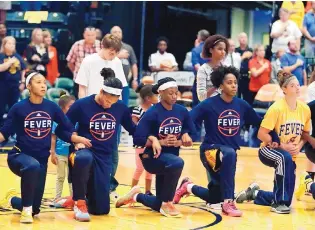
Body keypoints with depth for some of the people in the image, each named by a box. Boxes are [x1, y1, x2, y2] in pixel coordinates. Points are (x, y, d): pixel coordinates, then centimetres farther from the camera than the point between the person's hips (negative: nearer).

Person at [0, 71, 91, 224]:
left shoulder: (52, 107, -2)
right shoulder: (19, 108, -9)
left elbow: (67, 129, 4)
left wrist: (79, 139, -13)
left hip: (42, 160, 4)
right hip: (19, 155, -4)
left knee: (35, 208, 6)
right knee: (32, 166, -42)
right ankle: (26, 210, -21)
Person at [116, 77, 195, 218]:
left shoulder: (182, 112, -3)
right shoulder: (152, 113, -15)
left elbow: (190, 140, 1)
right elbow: (138, 139, -18)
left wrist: (177, 142, -19)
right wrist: (160, 142, -29)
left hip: (170, 158, 6)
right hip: (152, 157, -6)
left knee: (159, 205, 11)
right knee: (177, 163, -39)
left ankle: (136, 196, 43)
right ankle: (167, 204, -20)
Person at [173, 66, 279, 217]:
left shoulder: (241, 105, -2)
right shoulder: (209, 104, -13)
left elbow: (259, 123, 11)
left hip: (230, 152, 5)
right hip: (210, 150, -5)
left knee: (215, 198, 12)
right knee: (230, 153, -41)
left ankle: (188, 187, 42)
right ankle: (228, 203, -34)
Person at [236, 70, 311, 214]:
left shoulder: (305, 109, -5)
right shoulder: (277, 108, -19)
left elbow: (305, 133, 8)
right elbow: (261, 134, -18)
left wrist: (299, 146, -11)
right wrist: (282, 146, -22)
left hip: (290, 155, 6)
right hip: (269, 151, -5)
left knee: (286, 198, 4)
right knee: (284, 158, -42)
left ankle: (255, 194, 34)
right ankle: (279, 203, -29)